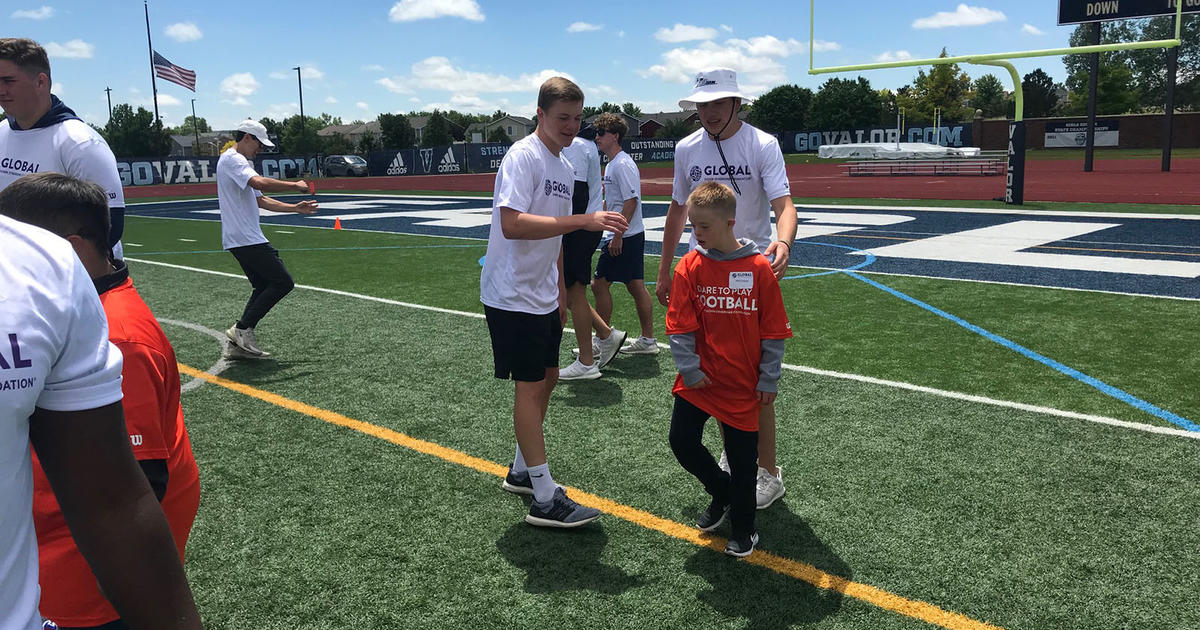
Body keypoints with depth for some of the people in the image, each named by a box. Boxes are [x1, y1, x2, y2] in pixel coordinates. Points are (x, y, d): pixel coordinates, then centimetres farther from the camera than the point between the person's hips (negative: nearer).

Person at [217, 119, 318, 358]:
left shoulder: (241, 162, 23)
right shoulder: (232, 159, -11)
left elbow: (260, 200, 26)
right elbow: (260, 183, -29)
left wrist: (295, 208, 19)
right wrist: (295, 185, -18)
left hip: (242, 239, 11)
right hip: (246, 238, -11)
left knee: (264, 287, 12)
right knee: (283, 282, -10)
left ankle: (240, 344, 10)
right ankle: (242, 328, -8)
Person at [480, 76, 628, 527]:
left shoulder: (564, 166, 12)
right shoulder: (523, 156, -16)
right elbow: (512, 224, -31)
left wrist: (560, 292, 19)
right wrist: (585, 220, -34)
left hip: (543, 297, 9)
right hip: (513, 296, -9)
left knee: (547, 379, 15)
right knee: (530, 385, -6)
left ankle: (521, 471, 30)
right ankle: (545, 499, 1)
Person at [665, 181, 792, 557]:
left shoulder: (759, 268, -9)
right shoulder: (690, 266, -4)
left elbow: (773, 331, -3)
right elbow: (679, 326, -1)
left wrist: (769, 380, -2)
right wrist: (690, 368, -7)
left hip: (743, 385, -2)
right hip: (700, 381, 2)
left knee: (742, 459, 6)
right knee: (682, 442, 2)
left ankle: (743, 528, 28)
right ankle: (721, 492, 31)